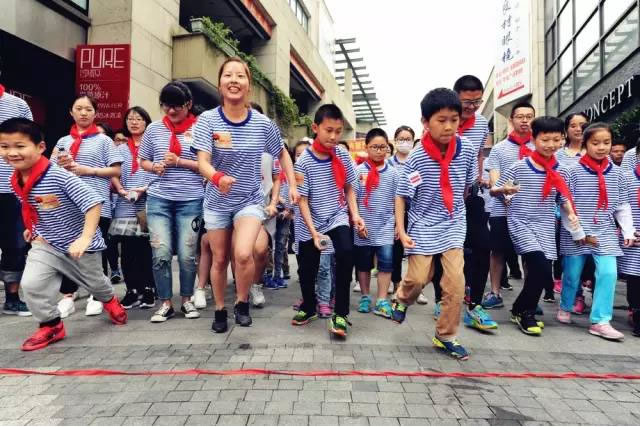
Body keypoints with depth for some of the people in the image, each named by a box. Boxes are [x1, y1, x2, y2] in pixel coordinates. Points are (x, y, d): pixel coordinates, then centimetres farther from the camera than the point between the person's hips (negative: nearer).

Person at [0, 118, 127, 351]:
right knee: (30, 283, -15)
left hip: (79, 244, -4)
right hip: (46, 243, 5)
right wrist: (32, 229, 9)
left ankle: (110, 300, 53)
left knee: (94, 282, 18)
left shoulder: (59, 176, -30)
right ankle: (51, 325, 10)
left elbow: (93, 202, -33)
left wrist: (85, 238, -39)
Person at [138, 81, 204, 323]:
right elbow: (143, 161, 16)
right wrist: (154, 167, -5)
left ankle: (186, 300, 23)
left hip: (191, 200, -2)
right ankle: (165, 303, 15)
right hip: (158, 198, 2)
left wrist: (179, 161, -12)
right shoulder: (154, 129, 8)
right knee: (161, 253, -1)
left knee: (187, 254, 3)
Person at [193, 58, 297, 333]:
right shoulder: (208, 120, -10)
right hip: (217, 202, 1)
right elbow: (202, 162, -18)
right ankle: (220, 310, 33)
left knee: (243, 254, -22)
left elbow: (282, 155, 8)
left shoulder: (263, 124, -7)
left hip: (250, 201, -1)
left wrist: (293, 185, -1)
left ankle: (242, 303, 7)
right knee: (220, 259, 10)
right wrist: (217, 177, -39)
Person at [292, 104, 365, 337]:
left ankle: (340, 314, -9)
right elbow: (302, 200, -14)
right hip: (310, 222, -1)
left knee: (346, 253, -23)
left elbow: (349, 187, 6)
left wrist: (355, 214, -6)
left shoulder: (342, 154, -4)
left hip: (338, 217, 1)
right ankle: (309, 307, 38)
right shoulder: (304, 162, -14)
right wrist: (313, 231, -22)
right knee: (308, 268, 9)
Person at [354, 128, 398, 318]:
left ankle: (382, 301, 2)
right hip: (364, 226, -1)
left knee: (386, 260, -8)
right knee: (363, 262, 10)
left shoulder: (393, 172, 3)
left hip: (386, 226, 1)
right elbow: (352, 199, -2)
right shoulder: (358, 171, -3)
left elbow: (397, 200, 7)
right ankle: (365, 297, 25)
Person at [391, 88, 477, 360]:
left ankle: (445, 336, 16)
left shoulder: (467, 150, -8)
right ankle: (402, 299, 39)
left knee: (456, 282, -3)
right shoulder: (417, 158, -17)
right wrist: (402, 232, -17)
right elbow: (400, 196, -11)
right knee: (418, 278, 2)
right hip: (423, 227, -2)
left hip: (453, 226, 3)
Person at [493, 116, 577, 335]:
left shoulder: (559, 170, 5)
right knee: (540, 267, -18)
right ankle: (523, 311, 3)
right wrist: (505, 190, -22)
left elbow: (564, 195, 17)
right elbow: (494, 190, -1)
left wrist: (571, 213, 0)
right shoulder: (519, 167, -6)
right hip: (521, 223, -4)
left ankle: (523, 310, 24)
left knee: (541, 271, 1)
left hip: (546, 227, 5)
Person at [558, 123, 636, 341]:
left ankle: (600, 321, 0)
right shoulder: (573, 171, -8)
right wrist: (578, 233, -11)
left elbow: (622, 206, 8)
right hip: (575, 235, -2)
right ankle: (565, 308, 33)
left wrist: (628, 232, 3)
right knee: (572, 274, 9)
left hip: (606, 234, 3)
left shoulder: (616, 173, 3)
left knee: (608, 273, -9)